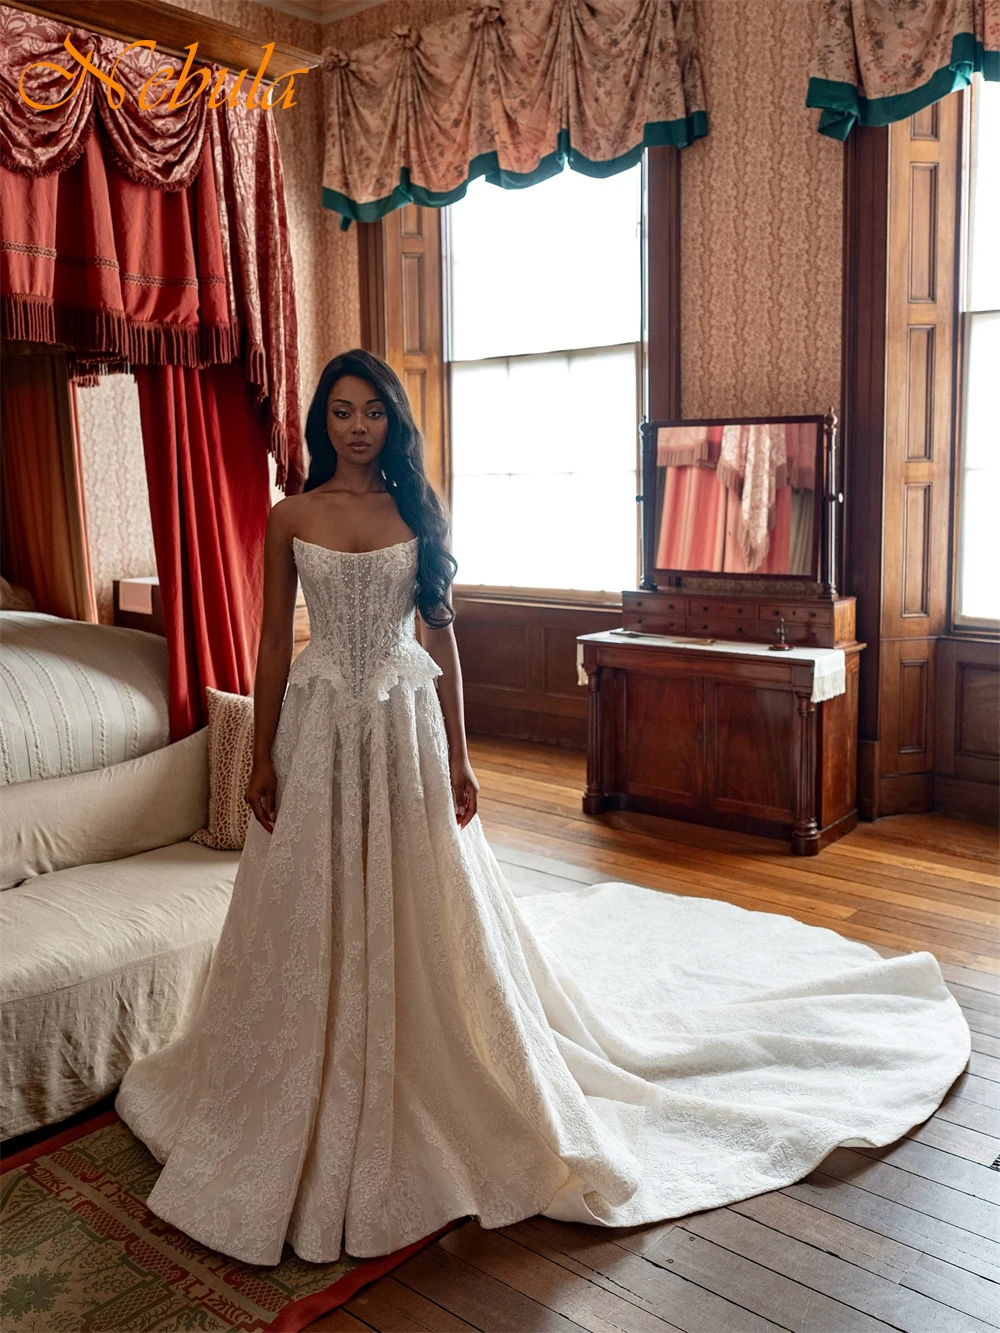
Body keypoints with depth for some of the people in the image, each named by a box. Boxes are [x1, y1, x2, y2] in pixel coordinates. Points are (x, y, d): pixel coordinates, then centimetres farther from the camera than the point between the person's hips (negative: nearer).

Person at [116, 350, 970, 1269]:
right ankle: (315, 1112, 30)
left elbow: (441, 636, 3)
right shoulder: (291, 519, 2)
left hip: (405, 727, 0)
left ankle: (435, 1093, 29)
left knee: (423, 916, 8)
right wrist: (262, 759, 0)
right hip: (321, 728, 0)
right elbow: (274, 644, 3)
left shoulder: (418, 512, 2)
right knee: (317, 923, 8)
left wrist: (456, 756, -1)